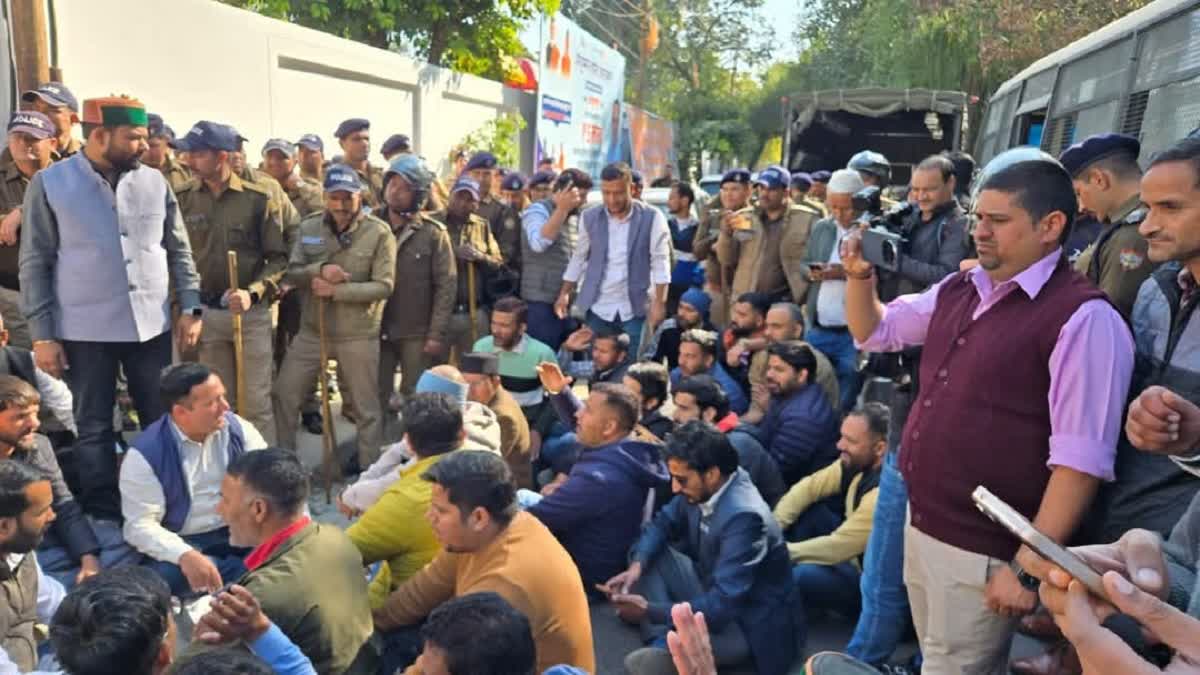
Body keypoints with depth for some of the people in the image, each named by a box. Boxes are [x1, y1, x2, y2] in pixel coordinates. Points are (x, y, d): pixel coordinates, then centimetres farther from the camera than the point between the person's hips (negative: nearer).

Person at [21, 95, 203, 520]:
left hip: (151, 325, 3)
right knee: (93, 428, 9)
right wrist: (42, 334, -5)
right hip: (85, 330, -2)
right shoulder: (49, 183, -3)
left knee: (162, 420, 10)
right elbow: (34, 264, -2)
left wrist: (190, 307, 0)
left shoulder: (155, 182, 4)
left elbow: (179, 251, 9)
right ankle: (103, 516, 23)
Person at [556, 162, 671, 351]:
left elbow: (660, 263, -7)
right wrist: (564, 293, 9)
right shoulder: (590, 217, 3)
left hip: (635, 309, -2)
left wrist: (659, 303, -14)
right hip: (598, 308, 3)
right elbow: (579, 258, 12)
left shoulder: (652, 218, -6)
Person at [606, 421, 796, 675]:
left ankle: (668, 646, -5)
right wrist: (638, 565, -13)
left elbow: (722, 606, -34)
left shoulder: (743, 516, -32)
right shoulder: (703, 487, -9)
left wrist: (650, 611, -34)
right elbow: (664, 521, 6)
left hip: (743, 624, -9)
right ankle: (663, 642, -13)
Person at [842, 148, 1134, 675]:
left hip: (983, 550, -7)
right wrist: (860, 275, 1)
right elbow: (874, 332, 20)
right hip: (921, 524, 7)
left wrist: (1029, 566, -22)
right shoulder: (958, 291, 6)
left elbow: (1080, 459, -22)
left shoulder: (1082, 317, -18)